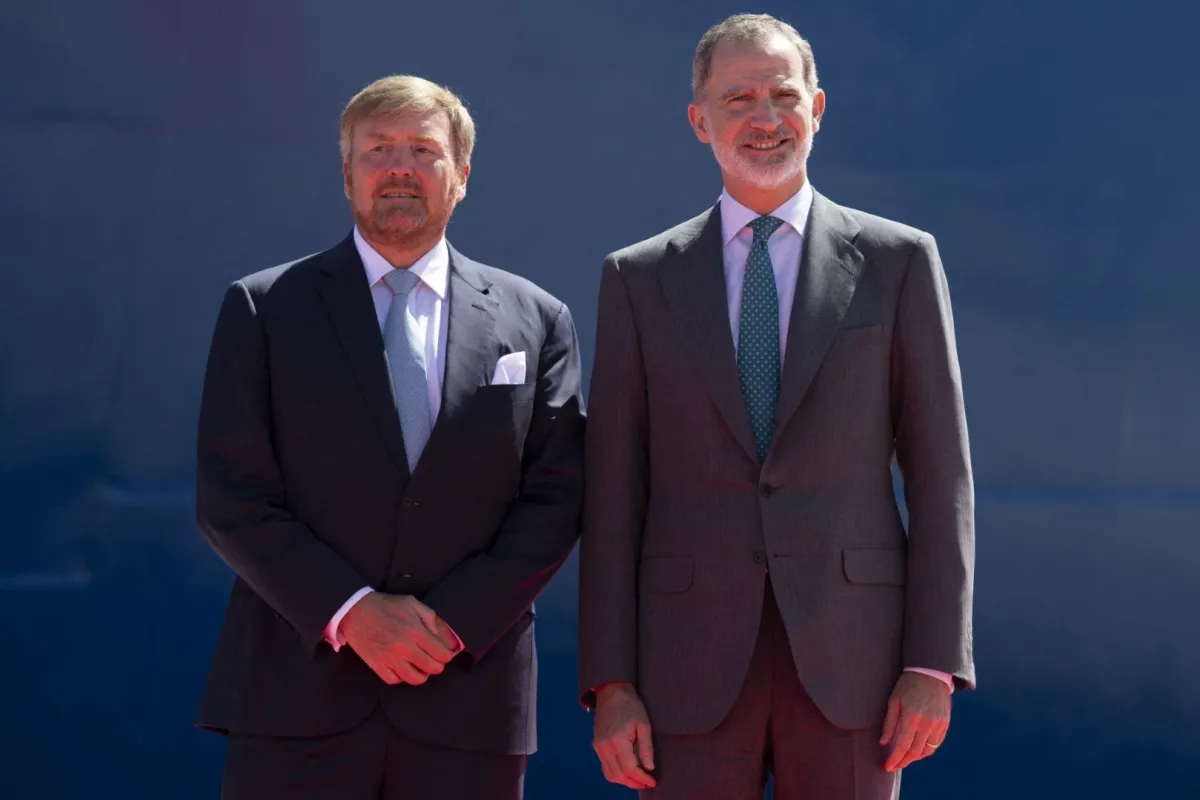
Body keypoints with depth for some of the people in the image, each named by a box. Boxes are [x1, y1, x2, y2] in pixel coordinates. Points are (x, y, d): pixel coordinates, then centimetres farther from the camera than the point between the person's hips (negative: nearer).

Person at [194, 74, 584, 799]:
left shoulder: (536, 322, 9)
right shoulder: (265, 309, 5)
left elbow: (555, 499, 4)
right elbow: (231, 497, -1)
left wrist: (452, 620, -8)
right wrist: (350, 611, -11)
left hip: (469, 699, 1)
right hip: (297, 699, -1)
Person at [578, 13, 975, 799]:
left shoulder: (899, 261, 4)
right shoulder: (640, 279, 7)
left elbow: (940, 476, 2)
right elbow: (614, 493, 5)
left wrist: (935, 666, -5)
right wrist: (610, 684, -2)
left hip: (848, 653, -1)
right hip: (693, 662, 1)